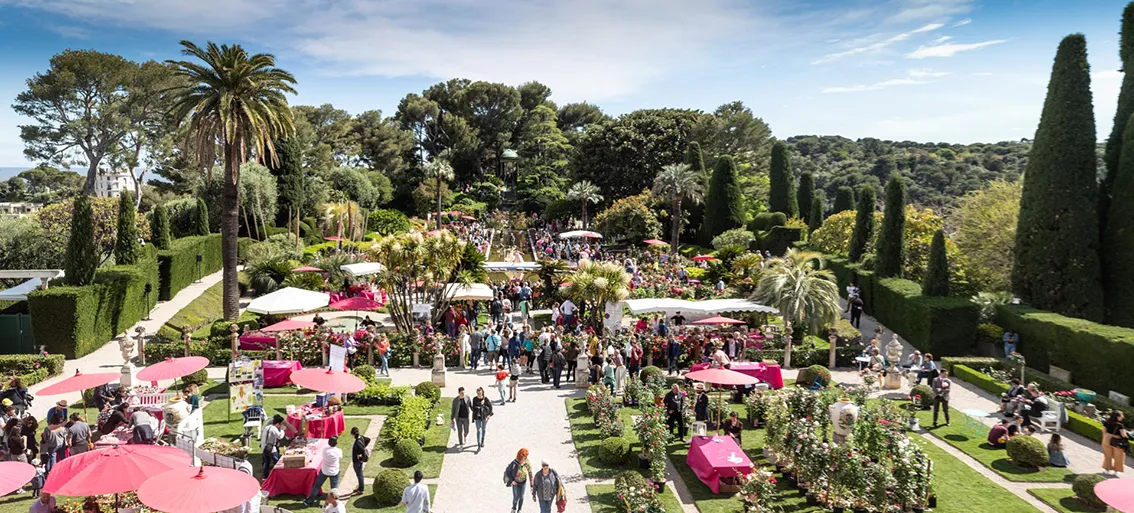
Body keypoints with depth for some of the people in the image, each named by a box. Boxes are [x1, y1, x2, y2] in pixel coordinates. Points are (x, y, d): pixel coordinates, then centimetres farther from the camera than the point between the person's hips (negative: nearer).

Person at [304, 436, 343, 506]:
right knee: (334, 487, 12)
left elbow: (324, 457, 2)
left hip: (324, 471, 1)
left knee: (317, 485, 16)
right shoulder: (339, 451, -19)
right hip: (334, 472, -1)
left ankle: (309, 501, 25)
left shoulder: (325, 450, -17)